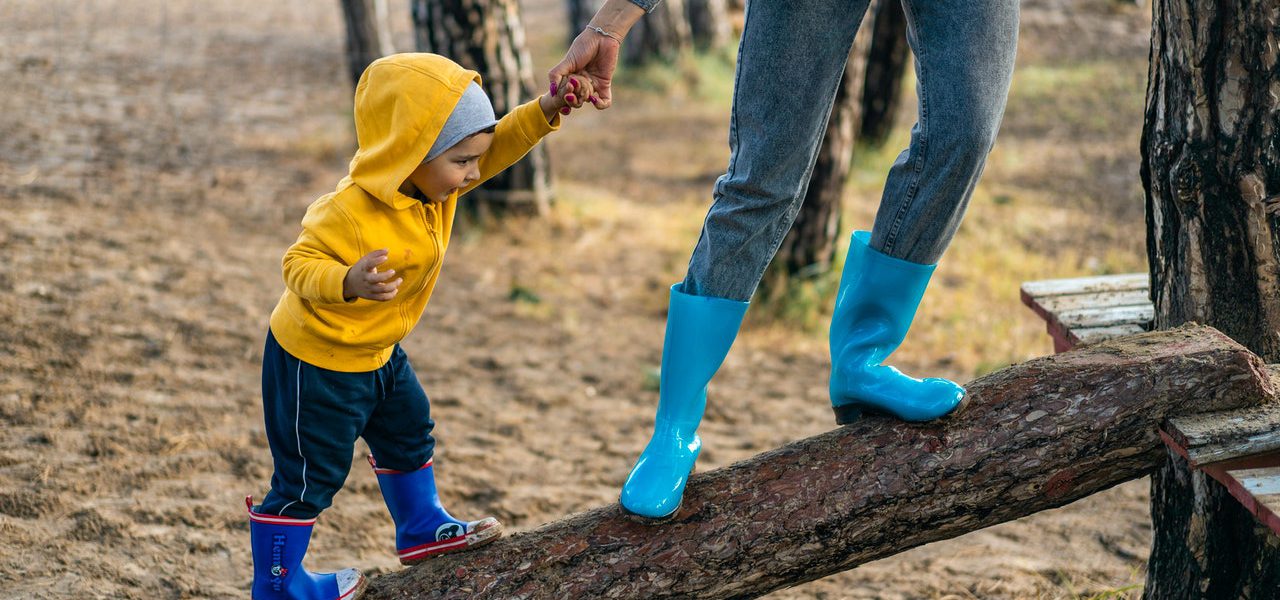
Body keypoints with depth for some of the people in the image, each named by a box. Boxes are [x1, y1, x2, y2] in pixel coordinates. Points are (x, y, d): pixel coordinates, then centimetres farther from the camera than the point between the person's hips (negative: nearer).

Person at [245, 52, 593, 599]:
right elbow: (299, 265, -31)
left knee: (408, 433, 26)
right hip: (315, 363, -9)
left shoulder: (434, 183, -10)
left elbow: (498, 146, -7)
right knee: (310, 477, 2)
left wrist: (547, 111, -23)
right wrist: (349, 283, -51)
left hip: (376, 352, 9)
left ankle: (421, 529, 47)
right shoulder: (349, 214, -34)